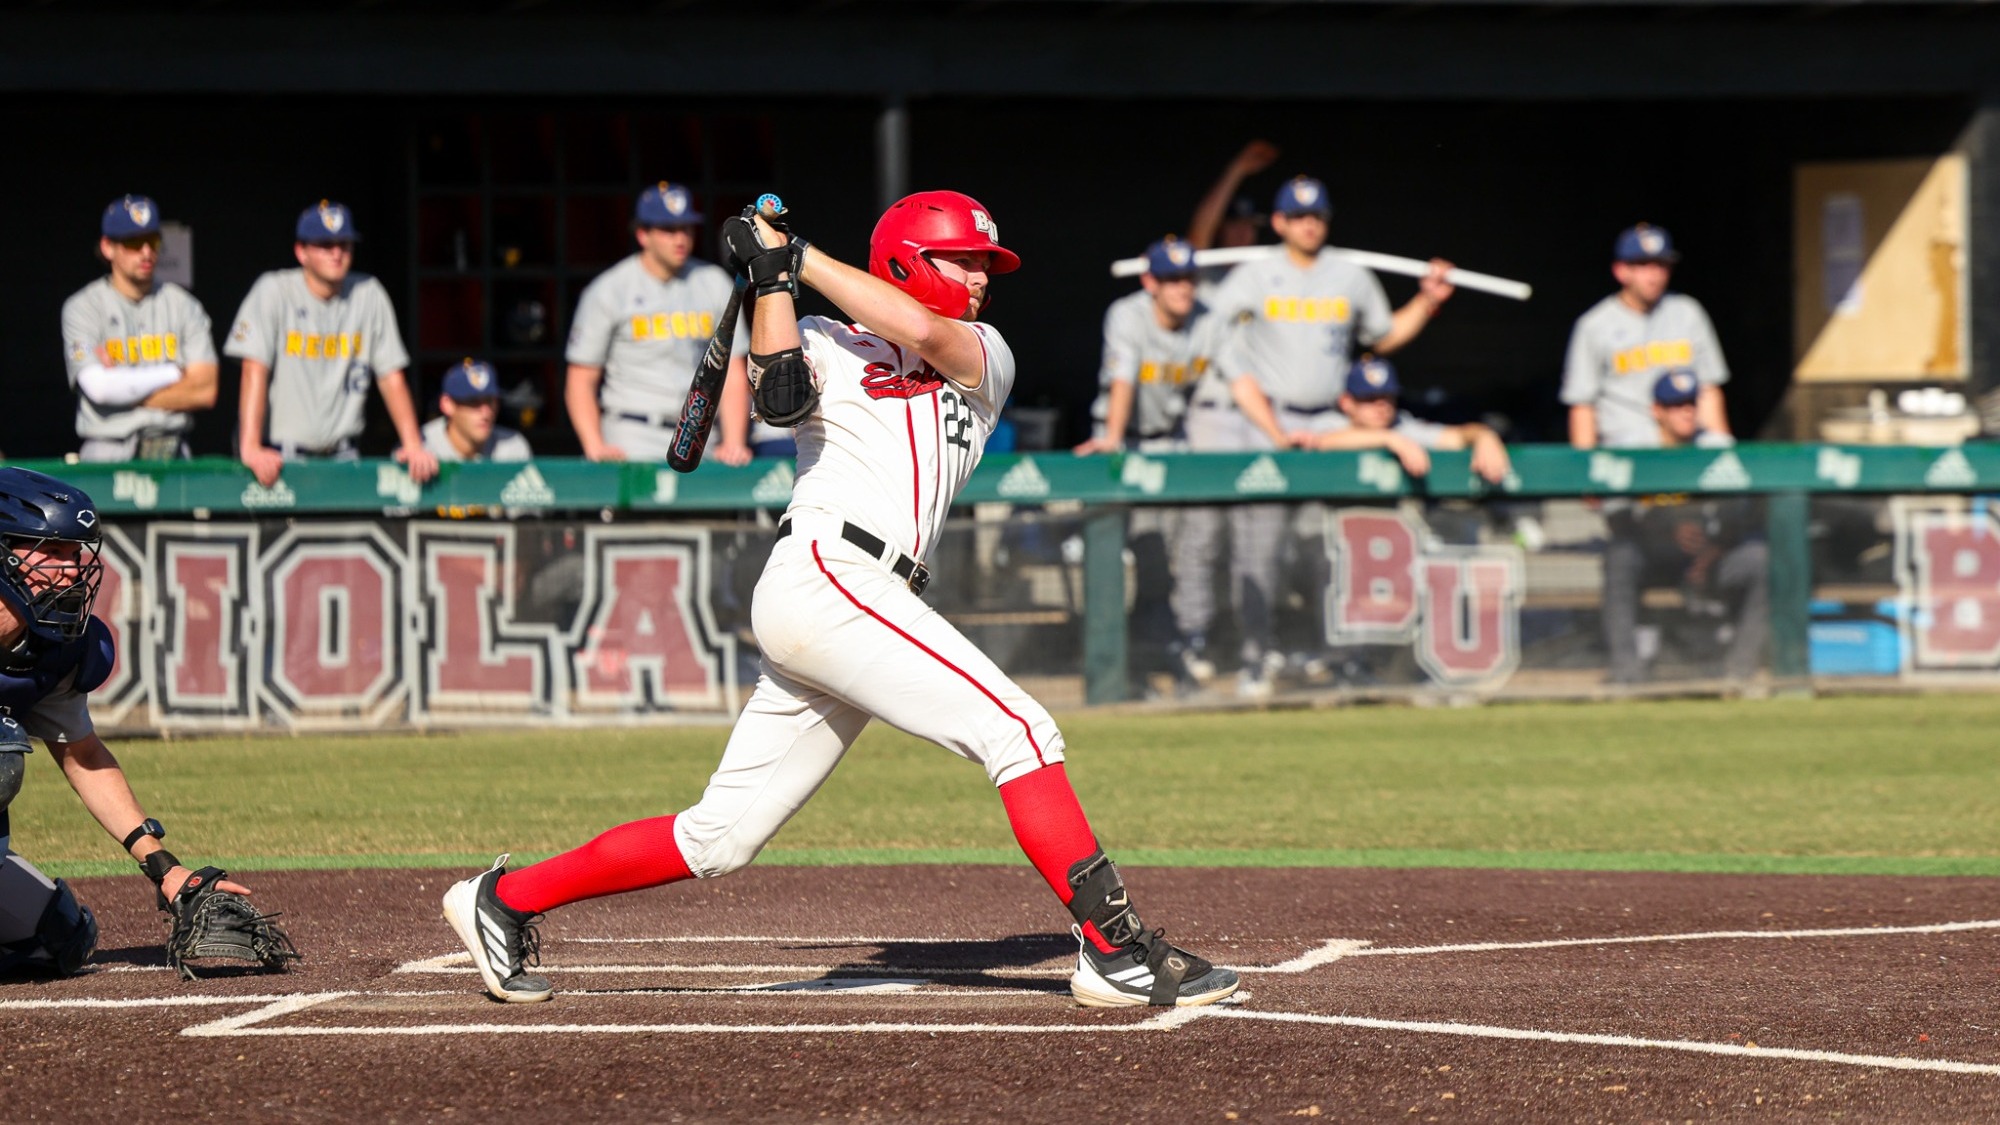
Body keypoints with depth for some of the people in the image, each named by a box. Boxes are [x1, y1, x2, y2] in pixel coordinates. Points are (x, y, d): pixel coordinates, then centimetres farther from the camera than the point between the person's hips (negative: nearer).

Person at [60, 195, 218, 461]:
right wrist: (174, 374, -4)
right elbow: (98, 386, -13)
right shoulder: (83, 307, 2)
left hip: (172, 455, 2)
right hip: (108, 454, -2)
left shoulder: (183, 304, 10)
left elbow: (205, 391, 0)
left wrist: (124, 386, -5)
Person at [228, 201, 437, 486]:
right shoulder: (274, 291, -5)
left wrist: (413, 446, -7)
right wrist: (251, 449, -25)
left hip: (342, 455, 3)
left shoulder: (369, 295, 6)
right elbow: (255, 372, -13)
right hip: (280, 457, -3)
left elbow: (391, 377, 5)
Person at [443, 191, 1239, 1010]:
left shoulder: (986, 359, 22)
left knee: (719, 838, 6)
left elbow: (924, 334, -1)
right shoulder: (830, 346, 11)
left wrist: (802, 257, 1)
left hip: (871, 606, 6)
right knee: (1019, 732, -16)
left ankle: (506, 901, 16)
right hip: (824, 580, -6)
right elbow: (779, 393, -12)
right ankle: (1114, 949, -17)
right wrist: (774, 275, -10)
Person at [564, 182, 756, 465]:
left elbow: (733, 375, 7)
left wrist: (733, 443, -6)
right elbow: (581, 382, 0)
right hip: (633, 438, -3)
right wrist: (595, 447, -14)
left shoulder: (714, 283, 10)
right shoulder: (608, 291, 1)